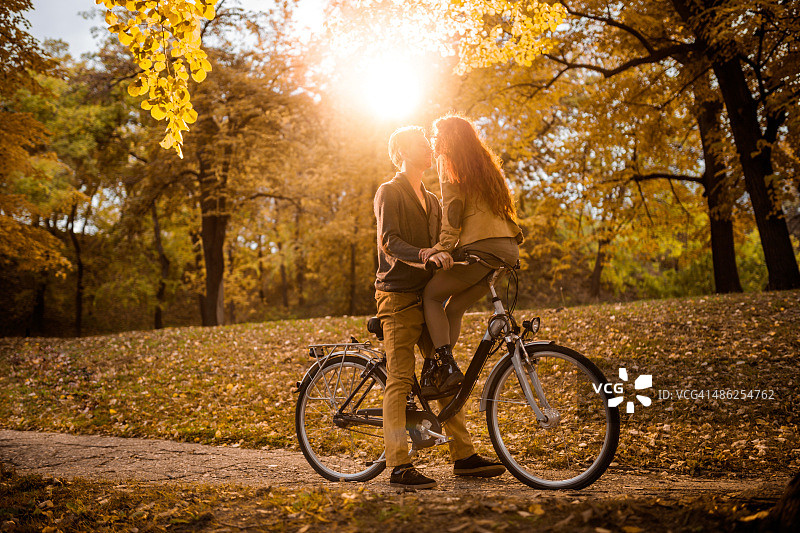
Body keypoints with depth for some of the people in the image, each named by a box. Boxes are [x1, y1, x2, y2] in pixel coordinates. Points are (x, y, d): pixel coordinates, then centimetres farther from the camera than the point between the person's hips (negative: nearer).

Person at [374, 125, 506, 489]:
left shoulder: (431, 200, 23)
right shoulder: (389, 192, -2)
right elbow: (389, 243, -15)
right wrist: (425, 254, -33)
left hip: (427, 295, 7)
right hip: (398, 296, -7)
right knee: (400, 379, -9)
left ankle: (464, 457, 13)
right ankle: (398, 467, -7)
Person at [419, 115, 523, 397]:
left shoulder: (448, 161, 3)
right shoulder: (486, 163, 27)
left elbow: (453, 207, -9)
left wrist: (442, 246, -13)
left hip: (482, 248, -8)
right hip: (509, 249, 8)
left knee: (431, 295, 6)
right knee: (453, 308, 14)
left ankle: (446, 366, -7)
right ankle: (438, 373, 11)